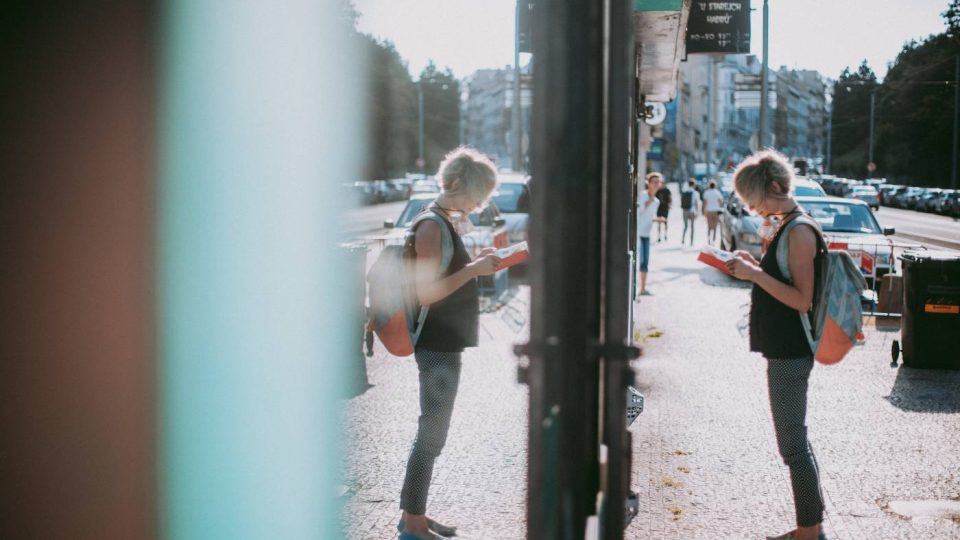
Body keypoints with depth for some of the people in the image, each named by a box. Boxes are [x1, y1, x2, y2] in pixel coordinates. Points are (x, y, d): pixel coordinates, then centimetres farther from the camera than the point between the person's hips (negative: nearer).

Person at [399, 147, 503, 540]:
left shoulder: (447, 222, 12)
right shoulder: (432, 226, -18)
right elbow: (425, 292, -23)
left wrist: (476, 263, 8)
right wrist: (474, 269, -20)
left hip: (445, 345, 10)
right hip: (438, 346, -10)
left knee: (431, 434, 16)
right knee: (430, 437, -3)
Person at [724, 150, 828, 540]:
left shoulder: (799, 232, -17)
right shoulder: (788, 229, 14)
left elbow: (802, 299, -22)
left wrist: (755, 274, -22)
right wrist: (753, 268, 9)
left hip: (789, 354, -11)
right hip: (785, 350, 11)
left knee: (793, 444, -4)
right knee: (795, 441, 16)